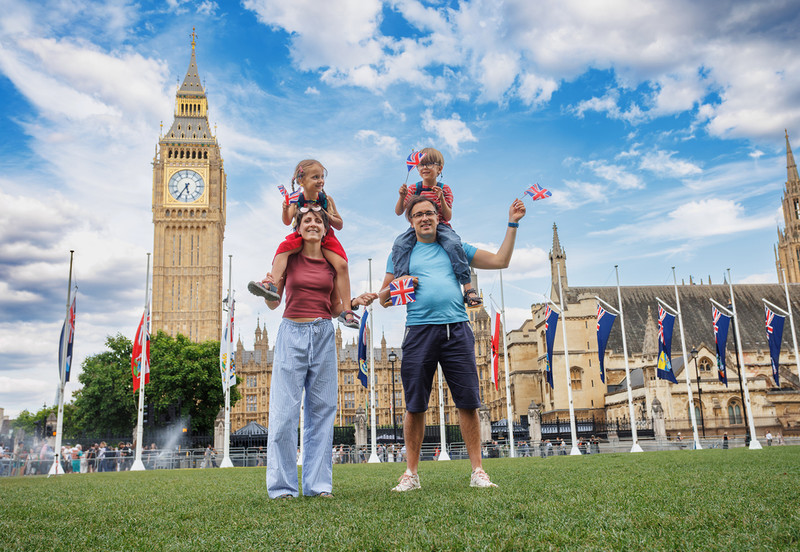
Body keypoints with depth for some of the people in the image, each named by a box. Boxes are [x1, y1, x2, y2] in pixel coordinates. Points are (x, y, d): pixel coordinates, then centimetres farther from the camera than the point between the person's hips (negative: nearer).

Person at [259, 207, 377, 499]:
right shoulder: (288, 257, 3)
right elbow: (273, 303, 3)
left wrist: (355, 302, -3)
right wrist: (268, 290, -17)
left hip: (324, 335, 3)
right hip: (292, 333, -2)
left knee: (322, 409, 4)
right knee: (285, 411, -5)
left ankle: (317, 483, 11)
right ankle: (282, 485, 4)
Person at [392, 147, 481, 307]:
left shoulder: (444, 189, 3)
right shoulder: (413, 188, 7)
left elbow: (448, 217, -3)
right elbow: (399, 212, 5)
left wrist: (441, 199, -19)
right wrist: (402, 197, -14)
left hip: (440, 227, -2)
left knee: (454, 244, -32)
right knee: (399, 245, -28)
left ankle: (468, 287, -29)